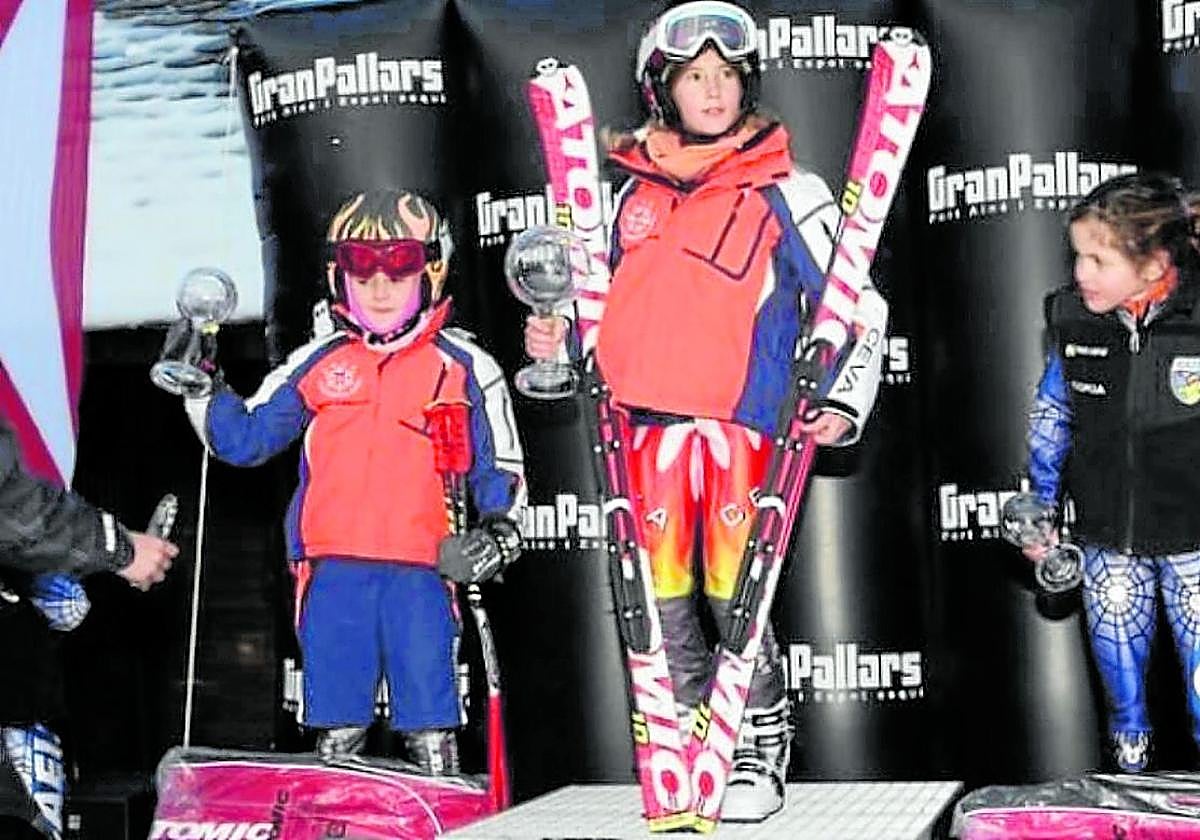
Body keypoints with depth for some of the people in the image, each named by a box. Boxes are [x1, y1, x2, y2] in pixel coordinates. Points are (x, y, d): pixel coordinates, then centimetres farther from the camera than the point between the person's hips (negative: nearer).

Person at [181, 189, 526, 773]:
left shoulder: (463, 368, 7)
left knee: (429, 717, -1)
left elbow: (500, 468, 13)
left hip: (420, 570, -2)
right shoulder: (316, 364, 12)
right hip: (333, 570, 2)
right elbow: (245, 438, 18)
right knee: (337, 730, 9)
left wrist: (499, 532, -3)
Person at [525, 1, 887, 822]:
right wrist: (559, 335, 7)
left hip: (743, 423, -4)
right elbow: (616, 307, 25)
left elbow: (857, 306, 2)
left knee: (735, 593, -7)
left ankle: (762, 749, 12)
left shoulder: (786, 193, 1)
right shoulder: (635, 195, 13)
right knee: (662, 598, 6)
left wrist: (845, 404, -8)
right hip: (651, 422, 4)